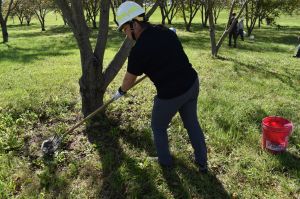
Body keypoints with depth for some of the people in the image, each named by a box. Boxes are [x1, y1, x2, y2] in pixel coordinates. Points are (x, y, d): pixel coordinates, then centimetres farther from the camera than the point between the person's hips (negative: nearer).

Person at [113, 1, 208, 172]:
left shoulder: (139, 49, -16)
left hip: (170, 94, -6)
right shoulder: (167, 32, 2)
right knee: (192, 123, 23)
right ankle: (202, 163, 35)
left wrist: (120, 92, 20)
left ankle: (165, 162, 37)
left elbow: (130, 79, -1)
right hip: (192, 83, 7)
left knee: (159, 128, 20)